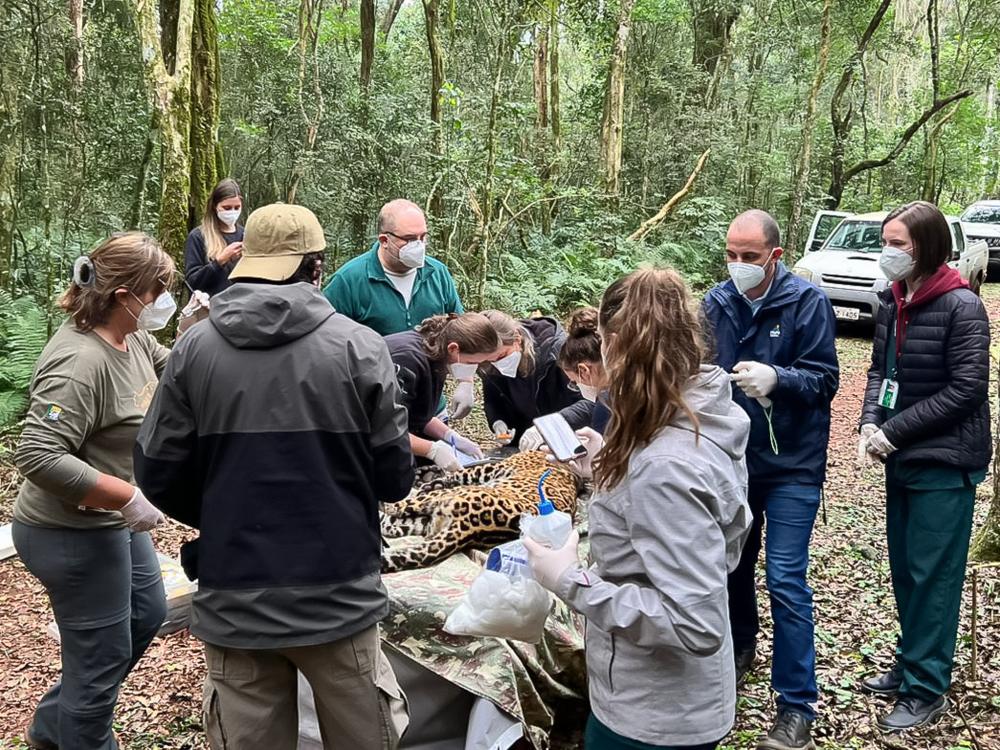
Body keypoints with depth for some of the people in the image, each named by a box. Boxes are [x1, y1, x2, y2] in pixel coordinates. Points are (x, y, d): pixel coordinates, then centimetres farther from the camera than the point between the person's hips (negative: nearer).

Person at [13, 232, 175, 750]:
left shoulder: (130, 335, 0)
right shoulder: (81, 362, -28)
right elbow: (38, 456, -33)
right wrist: (127, 497, -29)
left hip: (110, 521, 10)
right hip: (73, 534, -10)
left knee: (146, 614, 25)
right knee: (102, 658, 4)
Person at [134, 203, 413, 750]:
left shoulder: (194, 348, -4)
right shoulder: (358, 346, -9)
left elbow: (159, 476, 0)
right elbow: (394, 477, -6)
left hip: (232, 603, 2)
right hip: (338, 598, -2)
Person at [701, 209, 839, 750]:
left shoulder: (807, 301, -11)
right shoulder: (715, 304, 0)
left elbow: (825, 380, -13)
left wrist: (776, 378, -31)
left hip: (791, 464, -4)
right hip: (731, 458, 5)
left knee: (786, 582, -5)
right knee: (732, 563, 18)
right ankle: (739, 648, 44)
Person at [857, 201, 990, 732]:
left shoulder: (961, 307, -15)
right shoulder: (892, 302, 6)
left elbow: (967, 389, -17)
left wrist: (894, 431, -17)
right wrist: (870, 422, -6)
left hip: (944, 462, -7)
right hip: (902, 459, 7)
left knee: (932, 575, 0)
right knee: (903, 569, 15)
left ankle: (926, 688, 12)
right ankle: (909, 666, 31)